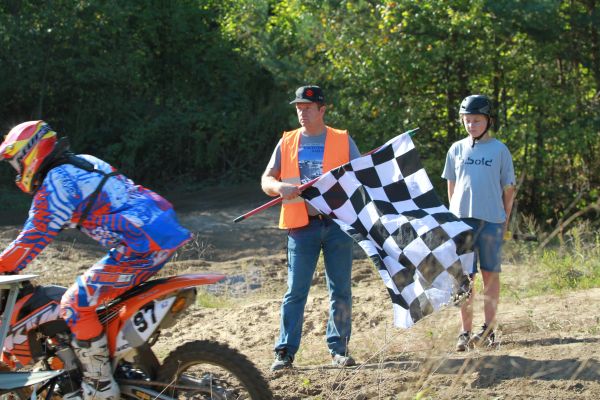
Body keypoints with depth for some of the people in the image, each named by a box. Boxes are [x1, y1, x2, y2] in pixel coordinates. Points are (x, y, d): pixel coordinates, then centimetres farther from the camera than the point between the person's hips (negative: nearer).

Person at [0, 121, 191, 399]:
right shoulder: (85, 163, 22)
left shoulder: (54, 185, -5)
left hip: (139, 248, -10)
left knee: (76, 304, -4)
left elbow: (34, 238, -6)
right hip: (167, 233, 10)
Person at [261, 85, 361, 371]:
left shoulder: (343, 141, 7)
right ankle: (285, 352, 1)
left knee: (341, 289, 4)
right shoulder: (287, 142, 11)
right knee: (295, 290, -2)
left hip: (337, 223, 0)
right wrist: (281, 187, -13)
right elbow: (266, 180, 9)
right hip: (301, 225, 0)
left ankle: (339, 349, 13)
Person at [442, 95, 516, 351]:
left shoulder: (499, 150, 4)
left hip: (492, 219, -1)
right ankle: (465, 332, 2)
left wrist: (505, 221, 2)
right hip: (462, 219, 2)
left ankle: (488, 329, 8)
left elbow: (508, 188, 6)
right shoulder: (457, 149, 10)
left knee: (490, 274, 3)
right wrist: (454, 216, 9)